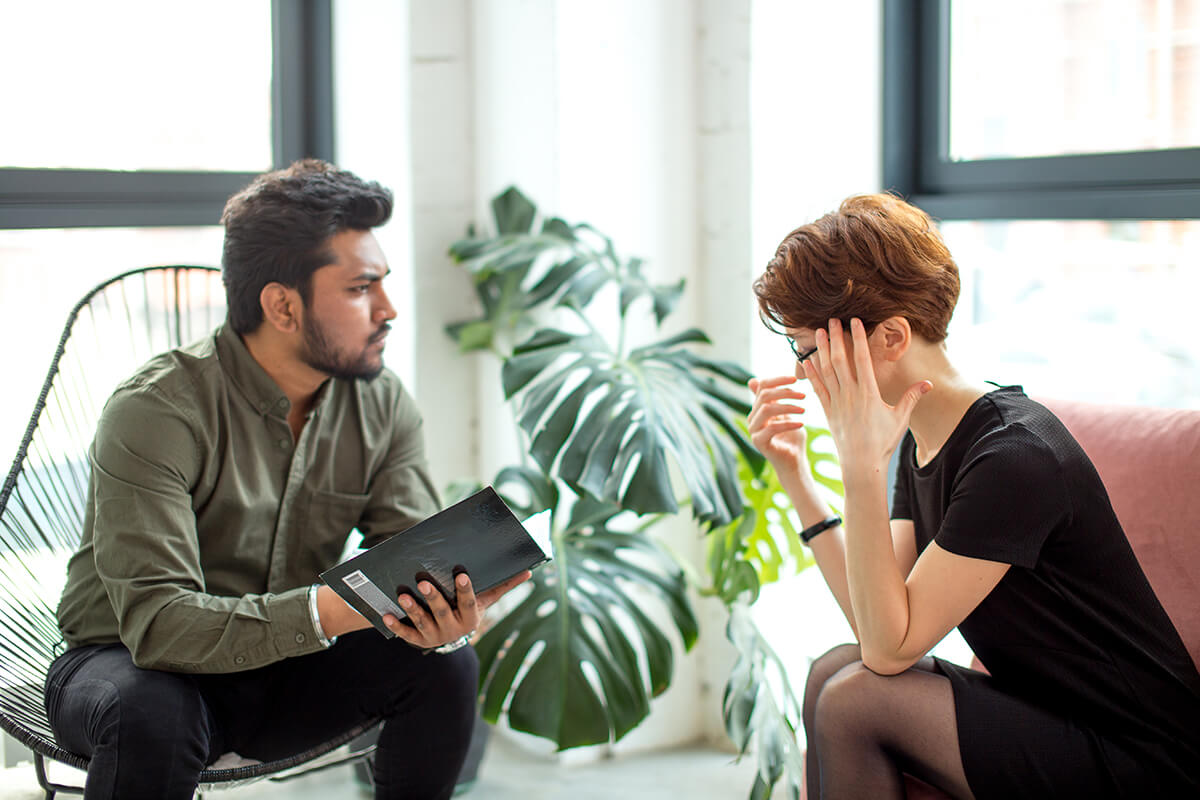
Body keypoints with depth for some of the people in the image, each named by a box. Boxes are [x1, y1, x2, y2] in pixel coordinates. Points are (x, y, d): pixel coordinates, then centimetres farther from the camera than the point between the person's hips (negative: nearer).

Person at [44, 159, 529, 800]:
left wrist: (442, 617, -37)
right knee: (153, 713, -38)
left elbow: (416, 563, -11)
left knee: (444, 666, -20)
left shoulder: (384, 407, -6)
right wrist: (331, 609, -45)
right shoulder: (156, 411, -25)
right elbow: (157, 622, -33)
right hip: (131, 663, -4)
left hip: (284, 670, 4)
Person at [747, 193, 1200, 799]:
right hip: (1050, 715, 8)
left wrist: (861, 465, -25)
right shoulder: (922, 442, 5)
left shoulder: (1015, 458, -23)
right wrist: (793, 473, 0)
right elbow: (880, 628, 1)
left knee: (855, 698, -18)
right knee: (835, 672, -6)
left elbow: (891, 647, -21)